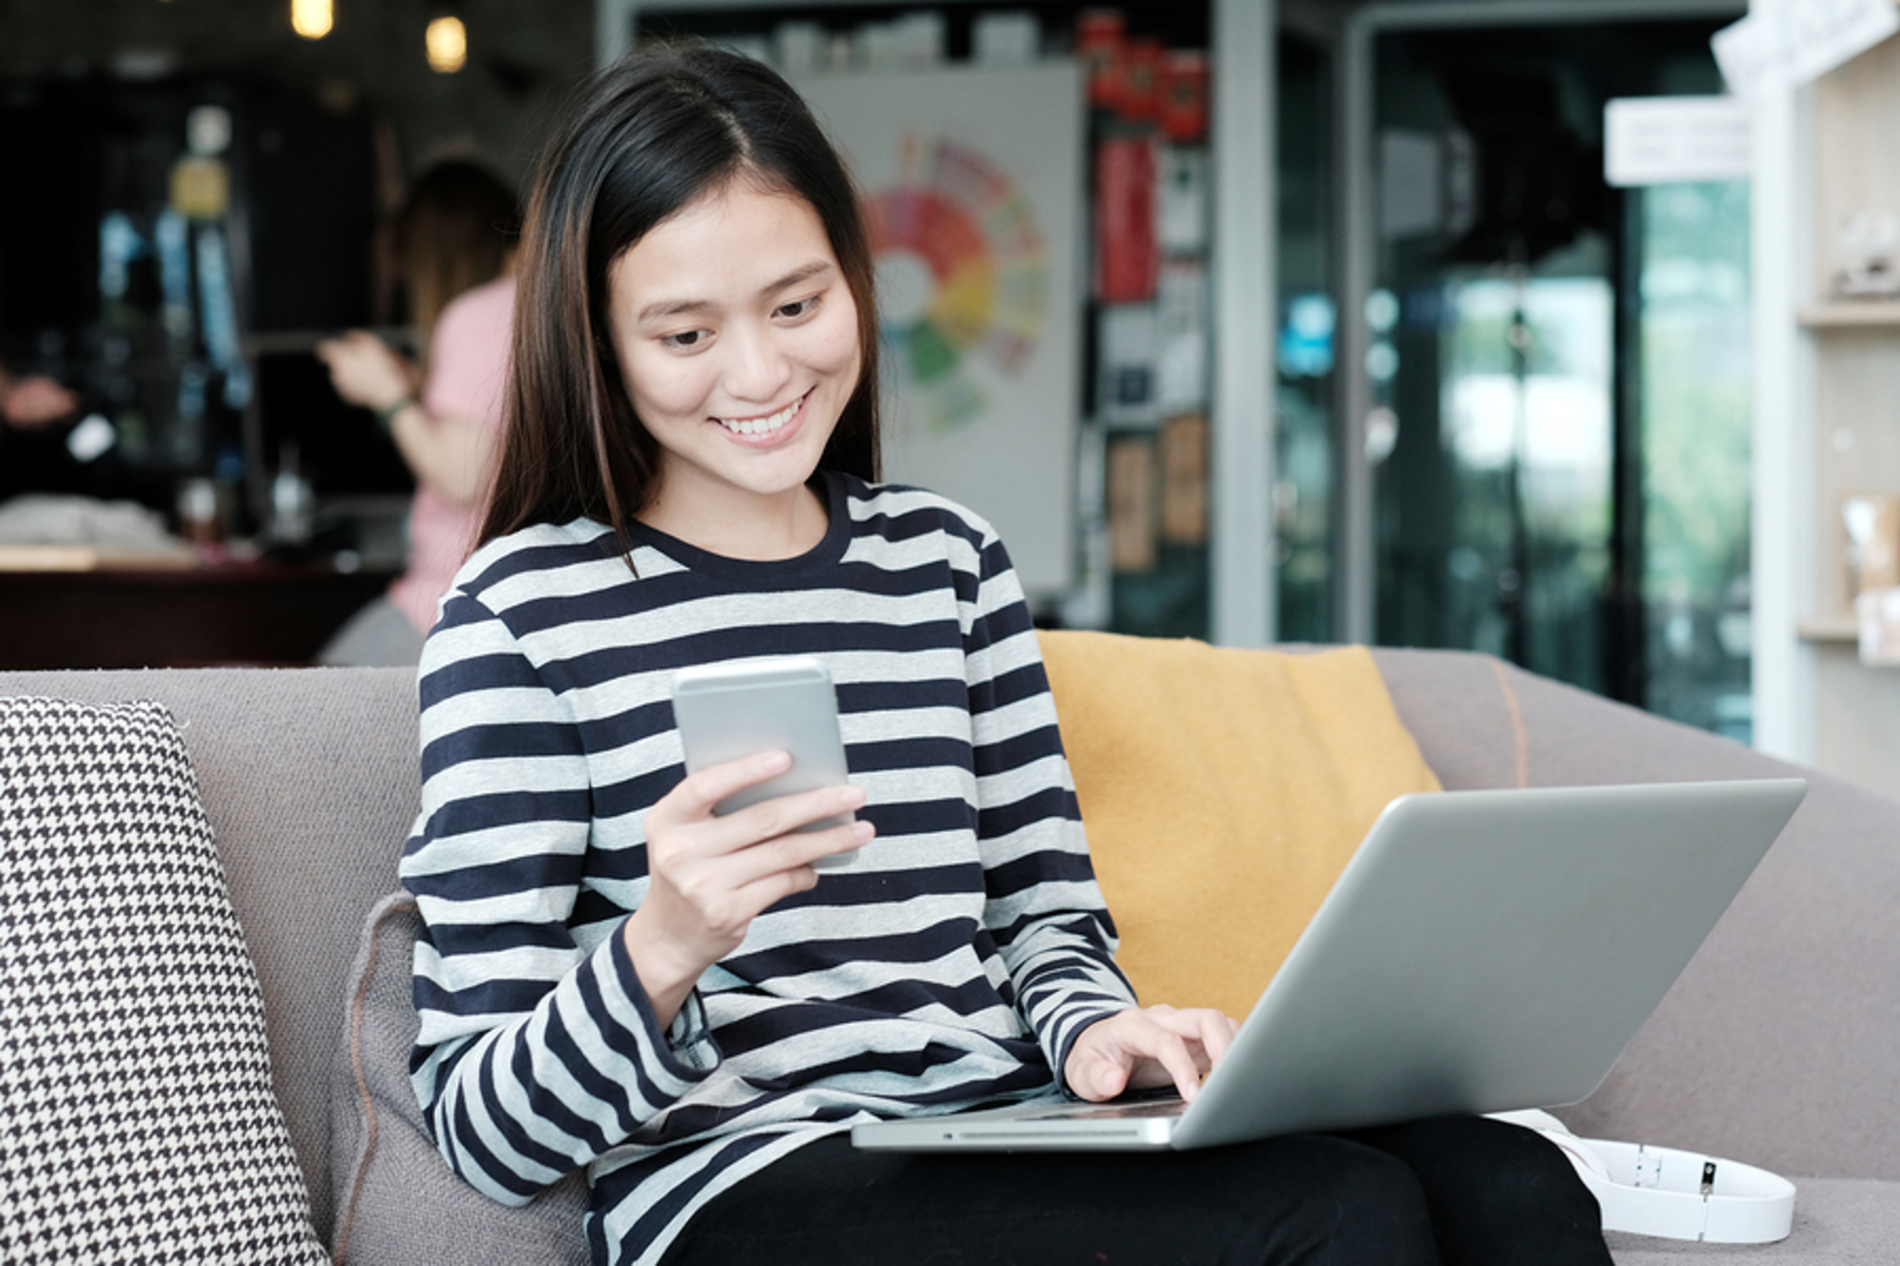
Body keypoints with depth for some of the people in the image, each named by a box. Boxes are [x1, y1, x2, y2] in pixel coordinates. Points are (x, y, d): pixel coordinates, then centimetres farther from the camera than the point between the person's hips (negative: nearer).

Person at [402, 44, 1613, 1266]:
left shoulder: (947, 558, 14)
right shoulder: (523, 611, -3)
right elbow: (485, 1128, -6)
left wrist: (1094, 1029, -3)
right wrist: (661, 949, -26)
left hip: (1006, 1148, 6)